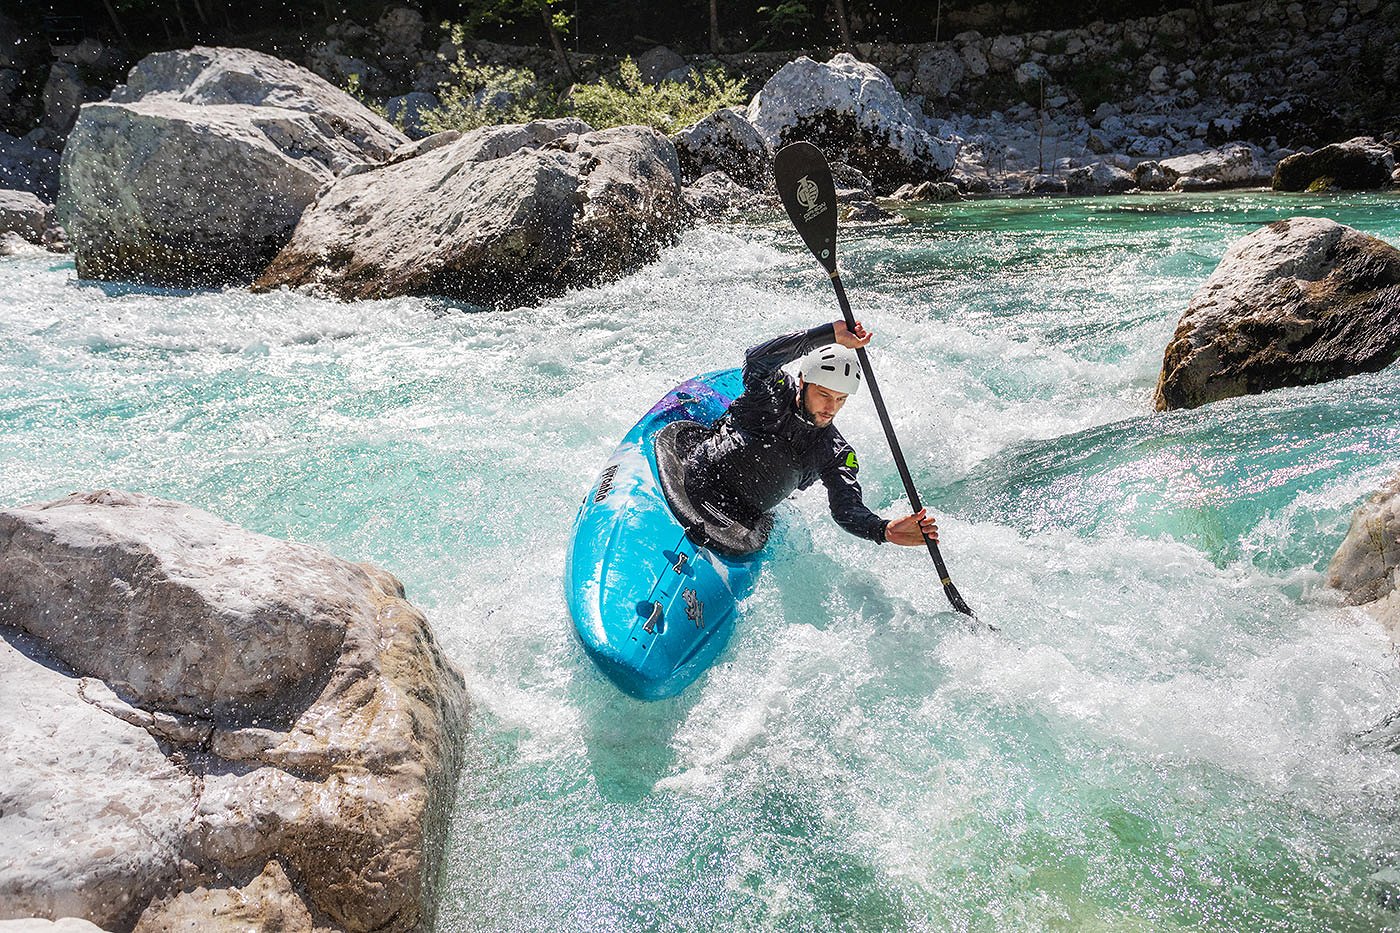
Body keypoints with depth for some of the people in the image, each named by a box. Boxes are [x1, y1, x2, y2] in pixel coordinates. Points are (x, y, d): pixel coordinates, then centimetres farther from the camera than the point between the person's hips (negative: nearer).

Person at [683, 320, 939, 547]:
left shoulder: (837, 455, 1)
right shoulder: (776, 391, -6)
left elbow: (847, 510, -12)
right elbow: (757, 360, -29)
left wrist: (884, 530, -35)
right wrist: (830, 334, -36)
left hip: (739, 526, 3)